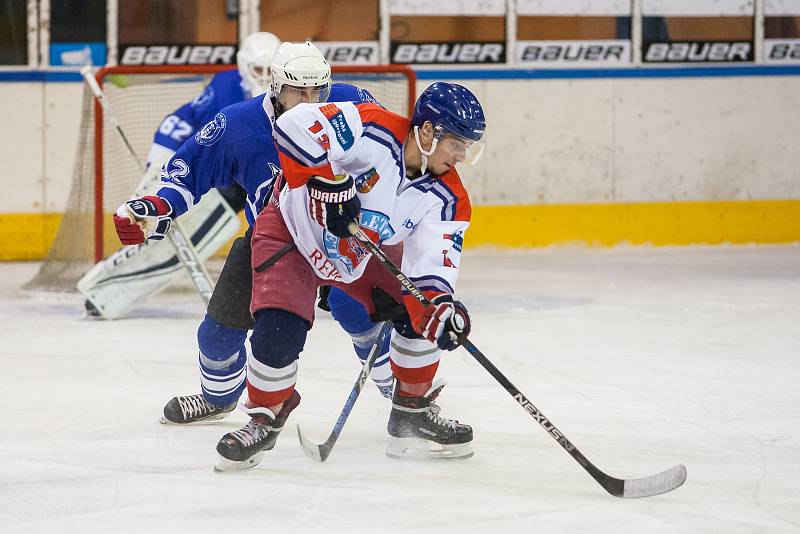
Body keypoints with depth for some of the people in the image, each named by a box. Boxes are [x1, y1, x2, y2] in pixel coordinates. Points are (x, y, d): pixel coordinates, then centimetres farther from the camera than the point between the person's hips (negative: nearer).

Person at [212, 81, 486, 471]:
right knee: (279, 332, -20)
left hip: (363, 252, 6)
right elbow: (295, 127, -38)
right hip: (294, 230, -6)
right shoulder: (373, 130, -31)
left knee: (419, 313, -6)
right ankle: (264, 417, 7)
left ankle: (413, 410, 16)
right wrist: (328, 181, -42)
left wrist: (439, 307, -42)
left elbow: (431, 263, -23)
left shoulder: (446, 198, -15)